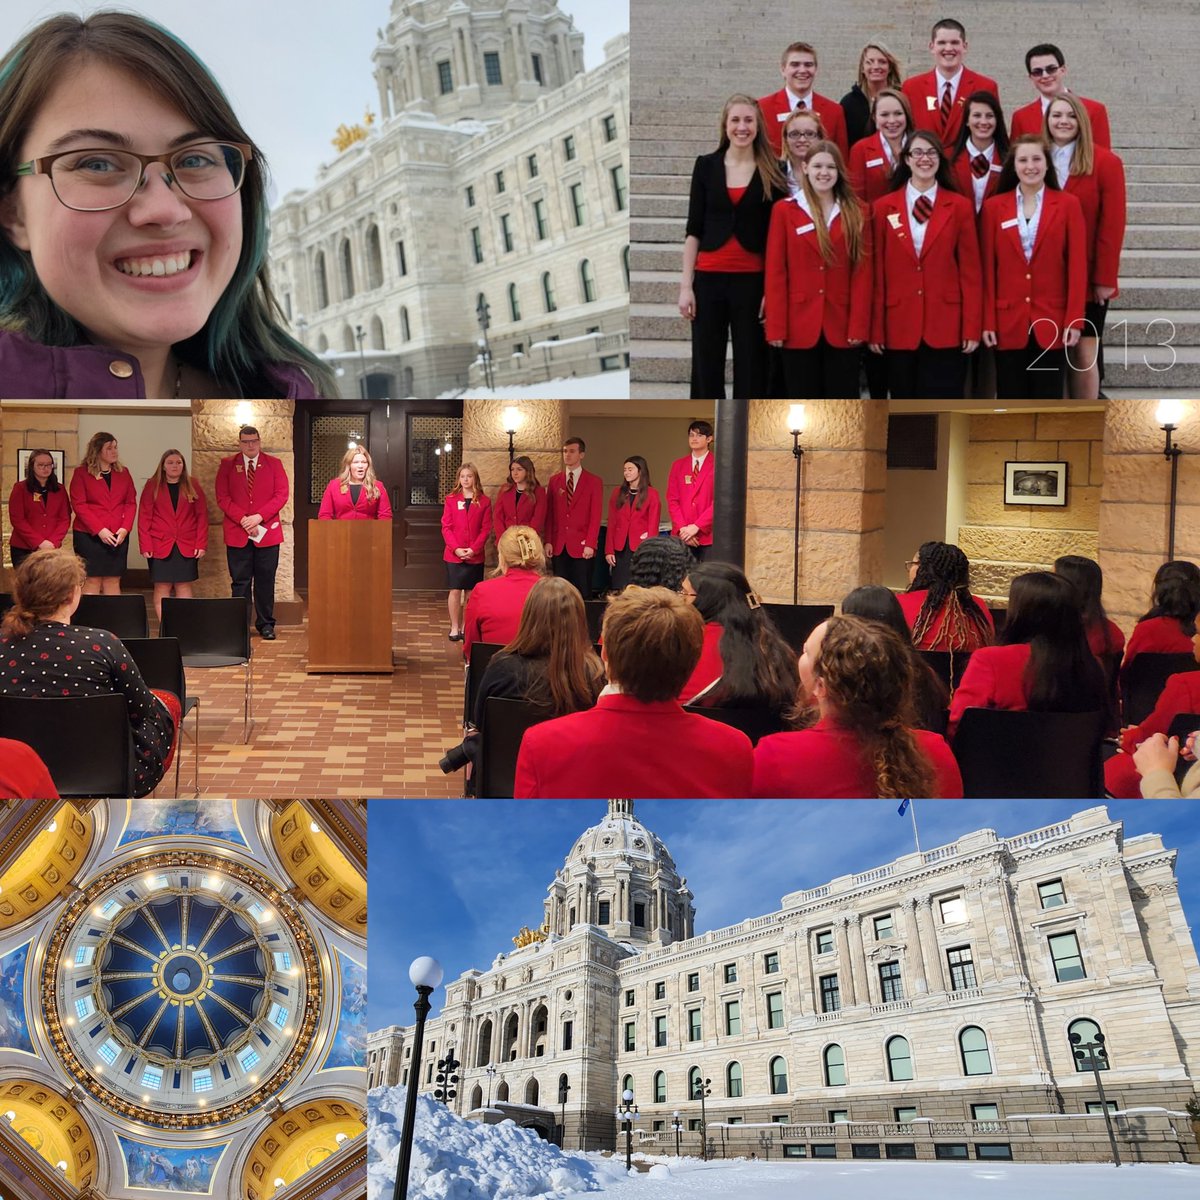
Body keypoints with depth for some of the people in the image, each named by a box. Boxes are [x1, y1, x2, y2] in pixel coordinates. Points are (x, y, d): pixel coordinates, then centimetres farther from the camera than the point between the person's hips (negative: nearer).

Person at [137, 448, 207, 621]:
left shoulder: (192, 486, 9)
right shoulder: (152, 486, 6)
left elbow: (202, 515, 6)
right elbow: (144, 517, 3)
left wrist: (201, 543, -3)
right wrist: (145, 545, -6)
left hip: (187, 547, 1)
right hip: (160, 546, -1)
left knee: (184, 587, 0)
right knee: (161, 588, -3)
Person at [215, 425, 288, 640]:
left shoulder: (274, 464, 7)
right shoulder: (227, 465, 7)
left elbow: (281, 495, 0)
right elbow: (222, 497, 0)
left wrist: (259, 517, -12)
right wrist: (243, 520, -12)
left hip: (267, 532, 0)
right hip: (237, 533, 0)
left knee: (265, 581, 4)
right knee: (240, 582, 2)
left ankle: (265, 624, 12)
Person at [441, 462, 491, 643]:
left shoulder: (484, 501, 2)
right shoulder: (451, 500, 4)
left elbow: (486, 529, -1)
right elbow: (446, 527, 0)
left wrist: (474, 549, -13)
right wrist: (456, 548, -12)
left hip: (475, 555, 0)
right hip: (453, 554, 0)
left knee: (470, 592, 5)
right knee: (455, 590, 0)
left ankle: (466, 627, 13)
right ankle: (454, 627, 7)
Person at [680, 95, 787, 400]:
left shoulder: (773, 172, 3)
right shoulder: (706, 165, 5)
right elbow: (694, 229, 5)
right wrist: (686, 285, -1)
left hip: (753, 280, -1)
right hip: (709, 278, 1)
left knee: (751, 368, 2)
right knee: (706, 366, 3)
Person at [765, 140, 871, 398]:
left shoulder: (856, 213, 7)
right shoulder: (784, 210, 3)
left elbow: (862, 273, 3)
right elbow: (775, 273, -1)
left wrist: (859, 326, -6)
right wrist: (775, 327, -8)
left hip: (842, 328, 1)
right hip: (799, 326, -1)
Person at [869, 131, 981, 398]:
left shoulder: (960, 206, 4)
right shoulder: (884, 208, 6)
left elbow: (970, 271, 2)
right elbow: (877, 273, 5)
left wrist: (972, 327, -3)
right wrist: (876, 328, 0)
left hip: (946, 327, -1)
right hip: (899, 327, 1)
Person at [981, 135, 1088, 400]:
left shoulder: (1068, 205, 2)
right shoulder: (993, 207, 4)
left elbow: (1077, 267, -1)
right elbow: (987, 269, 3)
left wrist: (1074, 320, -7)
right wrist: (987, 321, -2)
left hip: (1052, 322, -1)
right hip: (1008, 323, 1)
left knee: (1048, 400, 4)